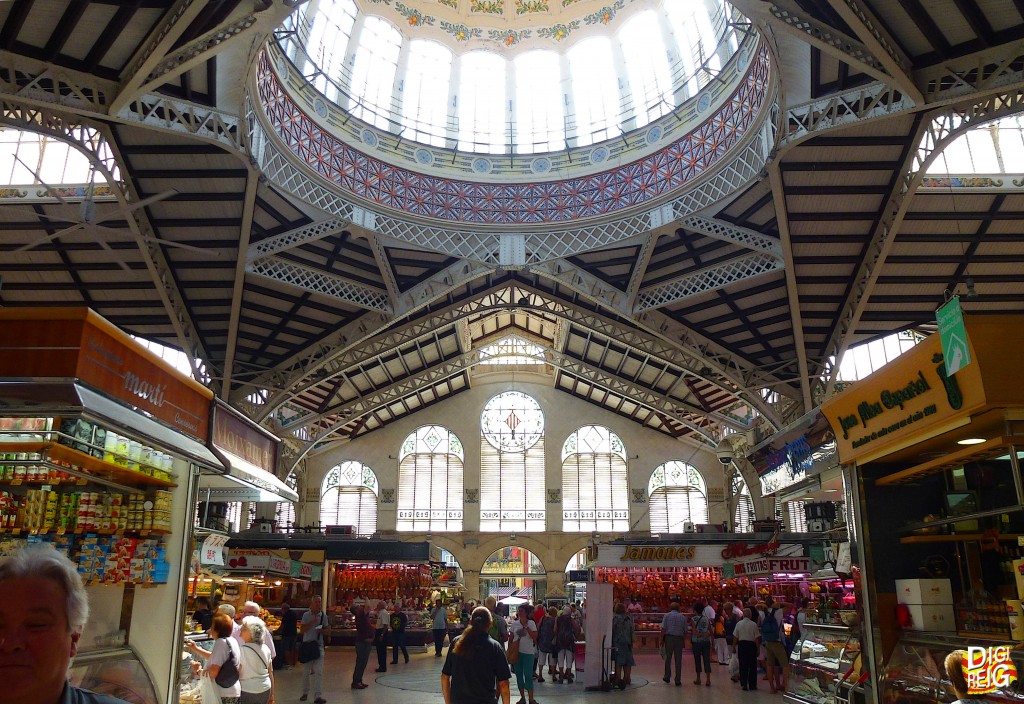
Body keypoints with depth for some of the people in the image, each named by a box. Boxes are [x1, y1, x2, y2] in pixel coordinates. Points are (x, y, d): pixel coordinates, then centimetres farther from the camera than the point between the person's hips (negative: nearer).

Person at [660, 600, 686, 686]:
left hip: (669, 637, -1)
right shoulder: (683, 617, 8)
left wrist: (662, 640, -2)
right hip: (679, 638, 1)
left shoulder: (667, 615, 1)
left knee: (668, 658, 12)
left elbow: (663, 629, -6)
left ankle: (667, 678, 20)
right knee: (678, 660, 4)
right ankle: (678, 681, 5)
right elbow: (685, 631, 5)